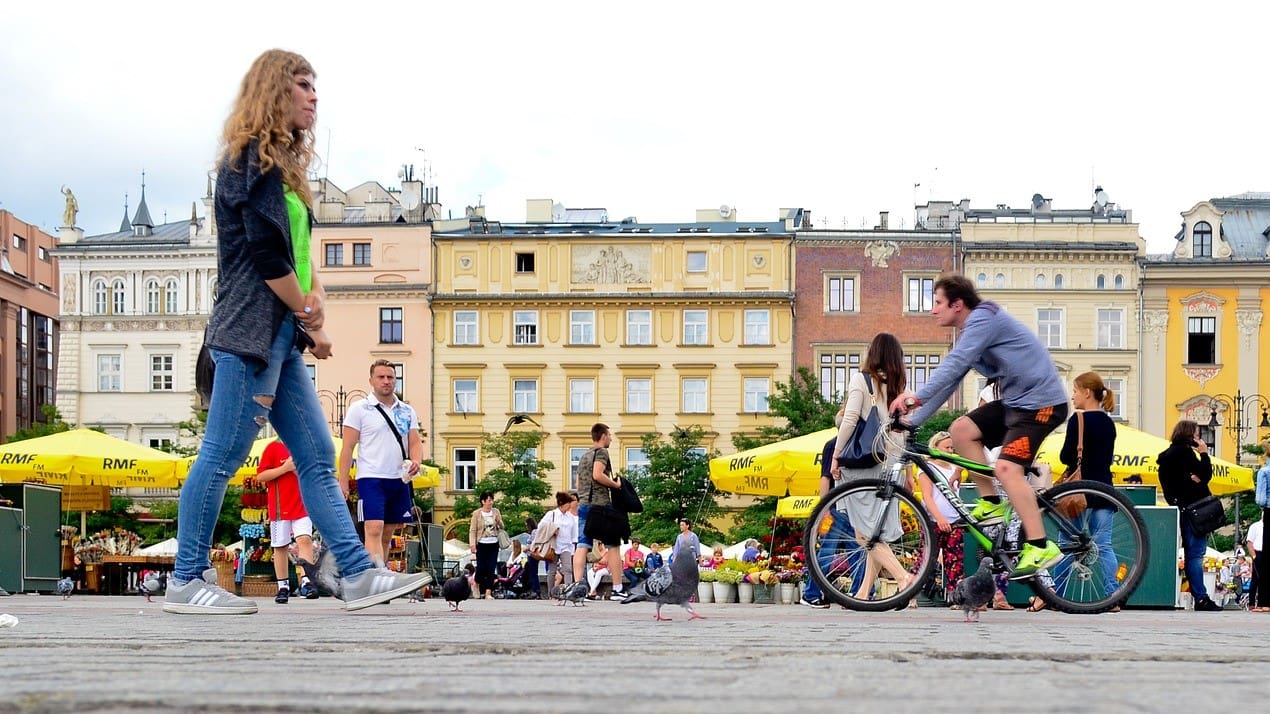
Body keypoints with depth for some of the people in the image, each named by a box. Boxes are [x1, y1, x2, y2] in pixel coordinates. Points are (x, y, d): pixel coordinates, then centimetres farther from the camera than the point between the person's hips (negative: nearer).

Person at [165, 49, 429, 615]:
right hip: (250, 332, -10)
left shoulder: (279, 163, 22)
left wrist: (313, 296, 1)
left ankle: (358, 574, 5)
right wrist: (309, 314, -5)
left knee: (317, 457, 5)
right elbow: (265, 253, -15)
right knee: (222, 457, -6)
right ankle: (187, 583, 0)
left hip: (280, 338, 10)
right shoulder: (253, 158, -7)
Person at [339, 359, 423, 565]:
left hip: (400, 480, 5)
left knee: (387, 534, 9)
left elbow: (415, 442, 12)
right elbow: (347, 448, -2)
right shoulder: (359, 409, 0)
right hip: (371, 479, -5)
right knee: (374, 530, -16)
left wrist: (416, 461, -10)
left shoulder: (407, 412, 14)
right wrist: (342, 482, -8)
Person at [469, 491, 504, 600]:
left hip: (494, 544, 3)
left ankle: (488, 593, -1)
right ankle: (476, 583, 28)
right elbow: (472, 530, -5)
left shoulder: (496, 512, 7)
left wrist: (498, 521, -8)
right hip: (482, 544, -3)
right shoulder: (477, 513, -3)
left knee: (491, 569, -2)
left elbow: (501, 527, 14)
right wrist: (472, 544, -15)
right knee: (481, 568, -4)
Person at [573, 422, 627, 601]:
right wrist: (615, 484, -8)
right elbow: (598, 475, -18)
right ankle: (617, 589, 1)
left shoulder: (584, 457, 22)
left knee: (582, 546, -3)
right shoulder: (601, 452, -4)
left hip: (583, 504, 7)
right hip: (600, 504, -7)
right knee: (613, 546, 1)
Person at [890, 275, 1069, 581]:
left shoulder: (984, 318, -15)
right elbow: (949, 381, 16)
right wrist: (912, 420, 10)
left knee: (1006, 467, -22)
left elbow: (954, 363, -28)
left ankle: (1041, 547, -19)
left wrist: (916, 397, -35)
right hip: (1015, 401, 10)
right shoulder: (969, 332, 15)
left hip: (1041, 401, -10)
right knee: (961, 429, 0)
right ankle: (992, 503, 7)